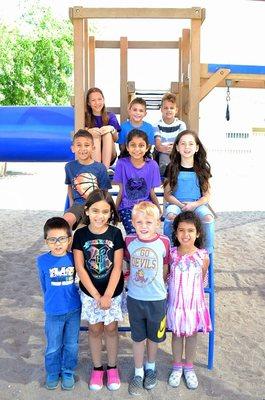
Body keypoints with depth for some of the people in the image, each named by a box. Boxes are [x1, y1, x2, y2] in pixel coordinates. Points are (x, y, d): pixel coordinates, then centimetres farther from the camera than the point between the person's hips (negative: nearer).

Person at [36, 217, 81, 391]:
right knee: (53, 346, 15)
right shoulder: (42, 261, -13)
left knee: (71, 345, 16)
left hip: (74, 309, 1)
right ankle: (53, 373, 39)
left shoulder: (74, 258, -12)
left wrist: (71, 295, 7)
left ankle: (68, 373, 37)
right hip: (53, 312, -1)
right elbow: (44, 285, 3)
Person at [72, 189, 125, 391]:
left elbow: (117, 267, -11)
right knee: (95, 329, 13)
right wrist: (96, 296, -12)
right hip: (90, 293, 1)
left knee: (111, 329, 11)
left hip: (113, 291, 0)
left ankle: (112, 367, 31)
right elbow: (80, 268, -10)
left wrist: (107, 296, -14)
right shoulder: (80, 234, -10)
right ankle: (97, 368, 32)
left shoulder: (115, 233, -12)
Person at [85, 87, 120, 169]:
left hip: (108, 156, 1)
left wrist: (112, 130, -26)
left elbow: (116, 139, -4)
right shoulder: (85, 117, 7)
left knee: (108, 133, -23)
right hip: (91, 156, 0)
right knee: (95, 135, -25)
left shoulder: (111, 116, 8)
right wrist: (88, 131, -30)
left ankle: (106, 168, -37)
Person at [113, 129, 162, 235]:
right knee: (133, 233, -25)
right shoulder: (122, 163, -5)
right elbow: (121, 191, 1)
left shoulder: (152, 165, -2)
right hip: (127, 207, -1)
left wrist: (159, 210, 9)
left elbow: (151, 192, 5)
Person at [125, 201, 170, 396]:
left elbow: (165, 269, 0)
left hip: (157, 299, -1)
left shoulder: (164, 242, -15)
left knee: (154, 336, 19)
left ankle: (151, 367, 44)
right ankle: (138, 372, 36)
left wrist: (158, 284, 5)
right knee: (138, 337, 16)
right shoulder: (129, 241, -10)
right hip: (134, 298, 1)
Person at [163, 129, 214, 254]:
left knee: (208, 217, -31)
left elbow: (207, 195, 4)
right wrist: (181, 205, -16)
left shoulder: (202, 168, 5)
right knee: (170, 216, -34)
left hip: (197, 204, 1)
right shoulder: (172, 168, 3)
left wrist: (194, 204, -17)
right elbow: (167, 194, 2)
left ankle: (208, 254, -15)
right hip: (176, 203, 0)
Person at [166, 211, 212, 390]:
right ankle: (177, 367, 38)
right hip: (175, 303, 0)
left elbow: (201, 280, 1)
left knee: (192, 334, 17)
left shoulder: (203, 257, -14)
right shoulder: (171, 254, -14)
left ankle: (189, 368, 39)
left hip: (194, 303, 0)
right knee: (177, 334, 16)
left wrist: (192, 291, 5)